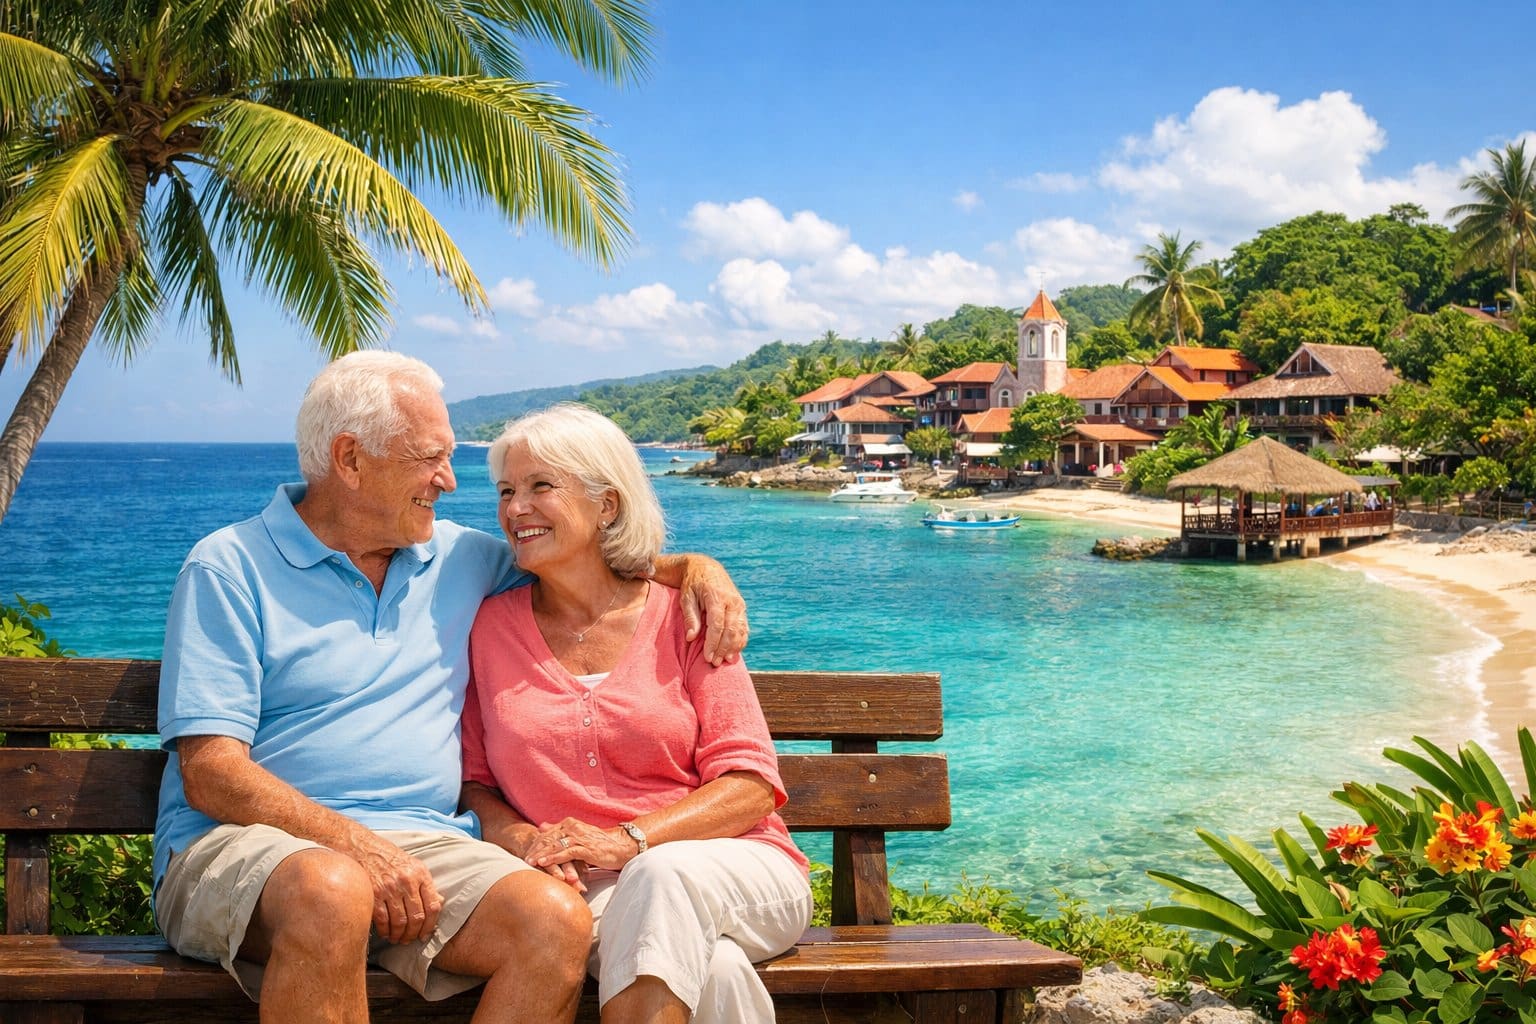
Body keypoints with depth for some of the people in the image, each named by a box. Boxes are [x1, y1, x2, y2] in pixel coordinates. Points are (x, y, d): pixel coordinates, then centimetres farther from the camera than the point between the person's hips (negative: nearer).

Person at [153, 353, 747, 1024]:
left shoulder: (458, 558, 18)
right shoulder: (228, 568, 2)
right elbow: (211, 773, -7)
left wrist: (696, 568, 15)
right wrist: (359, 847, -20)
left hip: (417, 843, 5)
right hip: (247, 843, -4)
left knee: (556, 921, -26)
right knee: (332, 893, -40)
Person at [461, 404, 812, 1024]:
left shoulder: (677, 614, 4)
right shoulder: (491, 626, 10)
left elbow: (750, 785, -2)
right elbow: (472, 782, 9)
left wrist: (629, 841, -17)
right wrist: (520, 838, -14)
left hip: (735, 868, 1)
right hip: (585, 891, -1)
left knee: (662, 876, -36)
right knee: (709, 972, -36)